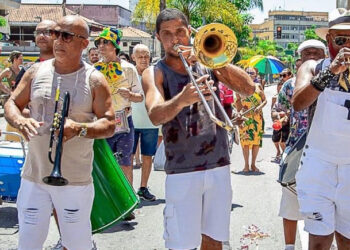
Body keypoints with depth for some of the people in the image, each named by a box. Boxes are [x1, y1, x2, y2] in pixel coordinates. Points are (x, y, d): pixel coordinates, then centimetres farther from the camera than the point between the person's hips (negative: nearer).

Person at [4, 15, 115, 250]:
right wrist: (19, 121, -14)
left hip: (76, 180, -3)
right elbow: (12, 104, 9)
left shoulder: (94, 80, -4)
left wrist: (79, 129, -25)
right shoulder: (36, 72, 5)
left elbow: (109, 124, -6)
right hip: (33, 176, 3)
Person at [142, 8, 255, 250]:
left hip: (219, 166, 3)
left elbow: (249, 88, -3)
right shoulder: (155, 73, -1)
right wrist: (181, 100, -41)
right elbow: (155, 116, -20)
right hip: (182, 172, -3)